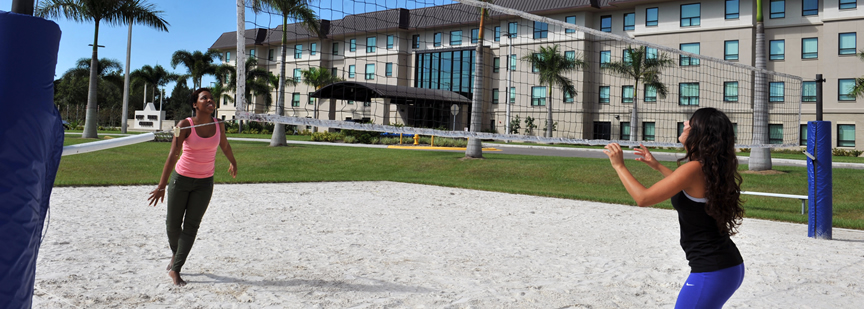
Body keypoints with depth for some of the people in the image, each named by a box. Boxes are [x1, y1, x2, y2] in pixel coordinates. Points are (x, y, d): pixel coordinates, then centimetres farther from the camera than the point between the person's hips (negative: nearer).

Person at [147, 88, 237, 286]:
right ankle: (175, 251, 42)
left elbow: (225, 146, 17)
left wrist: (233, 162, 33)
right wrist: (162, 185, -28)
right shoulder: (185, 125, -16)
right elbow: (173, 154, -22)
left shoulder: (219, 126, -4)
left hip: (204, 182, 2)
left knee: (191, 226, -1)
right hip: (181, 179, -2)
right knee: (173, 223, 9)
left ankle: (175, 270, 8)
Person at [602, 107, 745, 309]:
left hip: (711, 273, -9)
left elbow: (643, 198, -18)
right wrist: (657, 166, 33)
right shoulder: (711, 168, 6)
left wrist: (619, 166, -6)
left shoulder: (694, 168, -19)